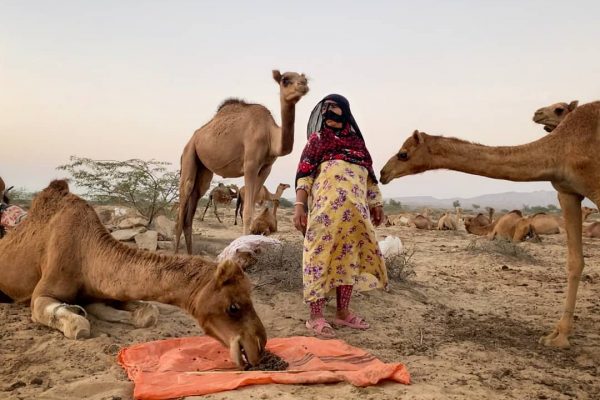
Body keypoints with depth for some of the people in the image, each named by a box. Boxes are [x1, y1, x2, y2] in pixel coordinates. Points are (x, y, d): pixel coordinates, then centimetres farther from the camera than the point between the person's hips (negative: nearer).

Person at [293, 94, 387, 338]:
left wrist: (376, 203, 20)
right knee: (321, 254, -6)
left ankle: (343, 312, 17)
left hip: (355, 209, 5)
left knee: (349, 256, 7)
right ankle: (316, 316, -1)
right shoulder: (317, 139, 7)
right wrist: (299, 205, -12)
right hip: (327, 206, -5)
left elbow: (369, 176, 24)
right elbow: (304, 174, -2)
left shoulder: (357, 142, 20)